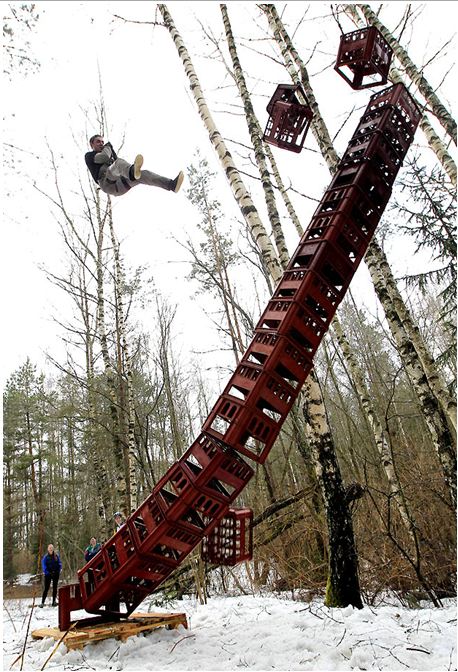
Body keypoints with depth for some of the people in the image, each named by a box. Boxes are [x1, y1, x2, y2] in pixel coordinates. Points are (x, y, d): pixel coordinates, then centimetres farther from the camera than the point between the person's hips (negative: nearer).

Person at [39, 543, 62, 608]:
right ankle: (42, 602, 3)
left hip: (56, 573, 3)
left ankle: (54, 601, 18)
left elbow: (59, 563, 9)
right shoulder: (45, 556, -4)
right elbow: (43, 564, -7)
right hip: (48, 574, -3)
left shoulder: (56, 555, 4)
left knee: (55, 587, 9)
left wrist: (60, 568, -6)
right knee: (46, 588, -3)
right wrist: (45, 571, -17)